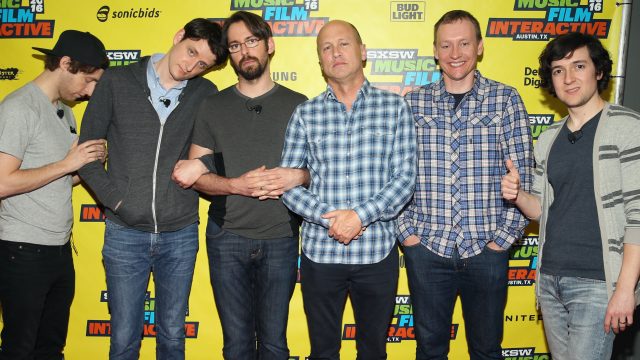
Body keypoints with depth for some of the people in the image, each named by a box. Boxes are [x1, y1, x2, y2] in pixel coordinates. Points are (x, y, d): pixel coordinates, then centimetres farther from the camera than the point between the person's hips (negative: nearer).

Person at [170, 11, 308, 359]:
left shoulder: (298, 105, 3)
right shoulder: (212, 106, 5)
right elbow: (196, 174, 3)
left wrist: (298, 176, -16)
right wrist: (237, 185, -16)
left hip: (280, 239, 0)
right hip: (227, 238, 1)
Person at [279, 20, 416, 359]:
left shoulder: (395, 107, 0)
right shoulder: (305, 114, 2)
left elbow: (405, 177, -5)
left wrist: (360, 215, -17)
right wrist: (329, 218, -15)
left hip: (378, 251, 0)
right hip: (320, 252, 1)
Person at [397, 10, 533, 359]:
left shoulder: (506, 99, 0)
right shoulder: (412, 103, 2)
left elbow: (522, 175, -1)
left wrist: (505, 235, -6)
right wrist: (407, 231, -3)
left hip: (487, 249, 0)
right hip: (427, 248, 1)